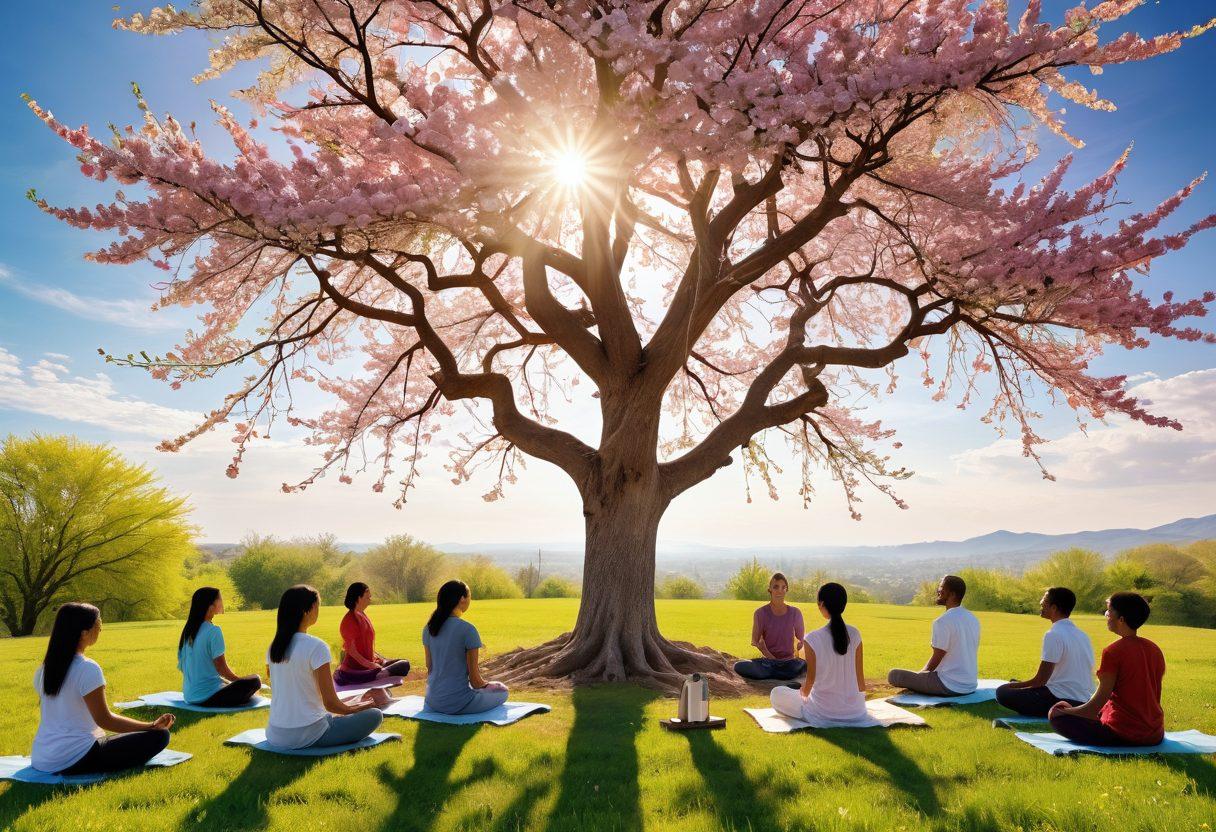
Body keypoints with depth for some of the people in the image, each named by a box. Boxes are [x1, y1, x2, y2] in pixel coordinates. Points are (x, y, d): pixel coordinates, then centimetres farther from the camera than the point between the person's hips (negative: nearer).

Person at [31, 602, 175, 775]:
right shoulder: (87, 669, -18)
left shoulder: (44, 669, 7)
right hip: (73, 759, -9)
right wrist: (152, 725, -10)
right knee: (159, 736, -11)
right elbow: (104, 720, -15)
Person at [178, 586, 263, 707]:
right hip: (208, 697, -8)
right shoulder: (213, 631, -18)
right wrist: (238, 679, 3)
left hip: (189, 696, 8)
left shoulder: (188, 630, 6)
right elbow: (221, 668, -16)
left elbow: (181, 666, 13)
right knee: (254, 681, -3)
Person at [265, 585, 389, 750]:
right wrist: (370, 703, 2)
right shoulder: (316, 646, -17)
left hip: (275, 735, 7)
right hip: (306, 736, -7)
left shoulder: (273, 647, 5)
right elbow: (331, 703, -15)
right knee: (375, 715, 6)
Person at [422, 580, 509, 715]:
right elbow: (475, 679, -13)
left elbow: (430, 667, 7)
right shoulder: (468, 630, -19)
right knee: (502, 691, 19)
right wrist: (487, 685, 8)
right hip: (457, 703, -7)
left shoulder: (429, 629, 0)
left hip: (432, 701, 7)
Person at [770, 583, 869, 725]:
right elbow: (859, 674, -1)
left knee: (776, 693, 17)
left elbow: (810, 679, -10)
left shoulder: (812, 639, -20)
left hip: (823, 713, -4)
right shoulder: (854, 635, -10)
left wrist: (803, 693, 13)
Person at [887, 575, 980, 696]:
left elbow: (935, 660, -15)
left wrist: (920, 673, 5)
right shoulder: (973, 619, 6)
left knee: (893, 675, -6)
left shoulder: (942, 621, -19)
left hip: (950, 686, -9)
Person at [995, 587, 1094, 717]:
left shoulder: (1054, 634, -16)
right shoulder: (1081, 634, 10)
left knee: (1003, 692, -8)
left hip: (1065, 700, -9)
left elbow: (1040, 680, -15)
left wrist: (1014, 685, 2)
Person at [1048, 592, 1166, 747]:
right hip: (1155, 735, 8)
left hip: (1123, 735, -8)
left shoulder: (1114, 651, -16)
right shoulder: (1155, 650, 5)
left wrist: (1067, 711, 1)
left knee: (1057, 716, -1)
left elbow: (1099, 701, -14)